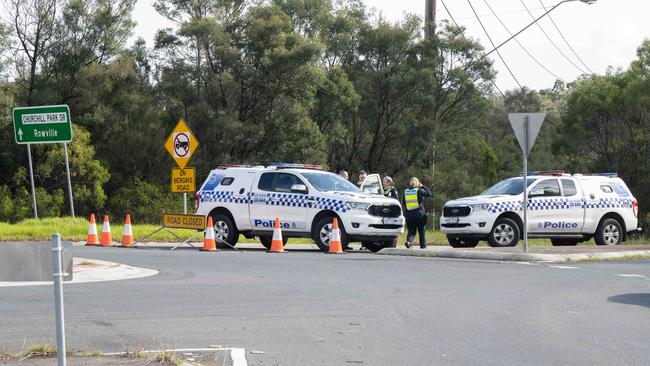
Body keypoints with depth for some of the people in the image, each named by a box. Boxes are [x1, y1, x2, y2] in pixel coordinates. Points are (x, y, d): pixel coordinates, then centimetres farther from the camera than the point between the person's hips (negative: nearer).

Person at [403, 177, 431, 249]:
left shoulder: (405, 192, 4)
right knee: (421, 231, 12)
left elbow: (404, 203, 10)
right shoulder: (419, 191, -8)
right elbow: (429, 193, 1)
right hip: (419, 214, -3)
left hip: (409, 215, 3)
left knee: (411, 231, 7)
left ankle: (409, 241, -20)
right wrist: (422, 186, 7)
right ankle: (423, 246, 15)